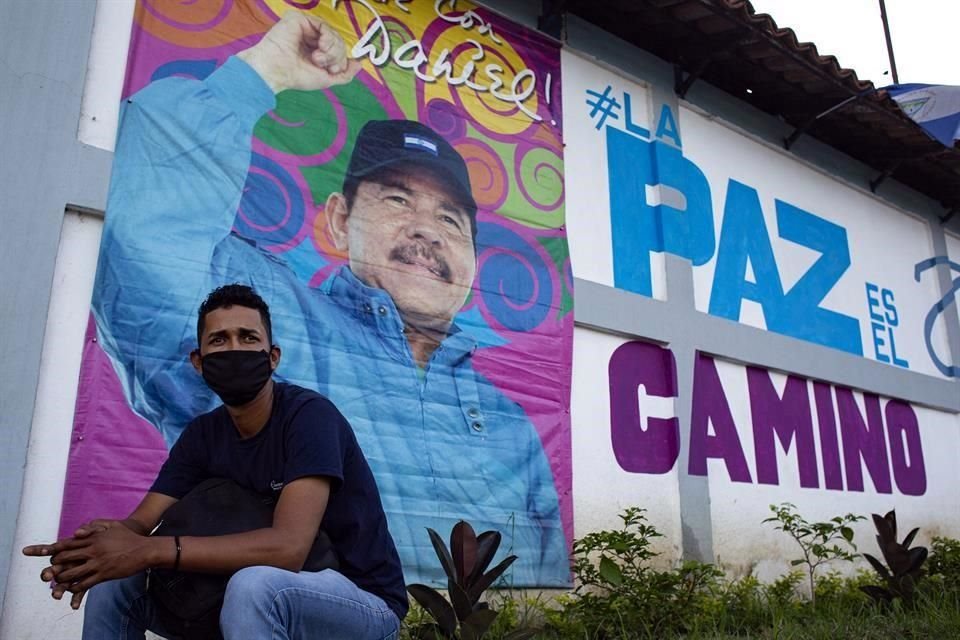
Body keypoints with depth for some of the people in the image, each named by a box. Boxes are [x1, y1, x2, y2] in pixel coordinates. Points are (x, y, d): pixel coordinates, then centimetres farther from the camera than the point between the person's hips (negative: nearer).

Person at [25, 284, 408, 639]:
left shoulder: (309, 415, -20)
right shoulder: (202, 435, 2)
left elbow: (288, 547, -31)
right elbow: (142, 521, -4)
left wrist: (150, 551, -34)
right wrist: (102, 539, -28)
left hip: (364, 601, -6)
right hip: (263, 600, 6)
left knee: (254, 586, -37)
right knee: (115, 581, -1)